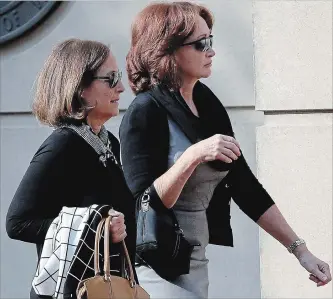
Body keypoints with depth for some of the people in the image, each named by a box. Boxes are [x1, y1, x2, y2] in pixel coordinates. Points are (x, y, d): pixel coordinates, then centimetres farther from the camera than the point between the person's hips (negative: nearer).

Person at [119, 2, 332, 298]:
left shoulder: (208, 103, 5)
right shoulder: (145, 113, -15)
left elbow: (244, 185, 8)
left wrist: (299, 248, 6)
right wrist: (194, 155, -30)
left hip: (195, 261, 7)